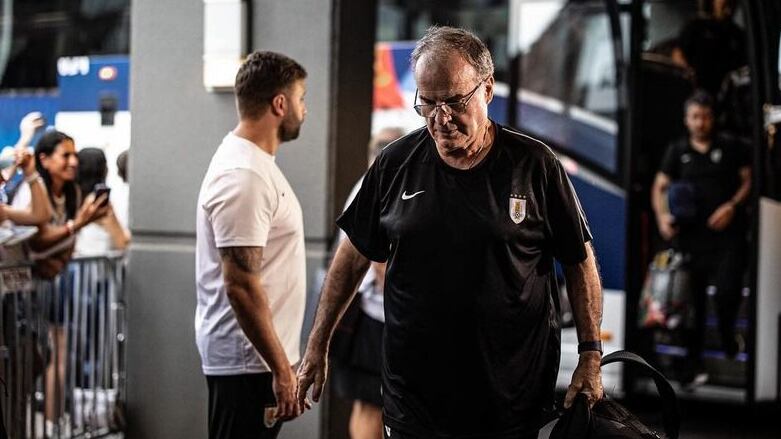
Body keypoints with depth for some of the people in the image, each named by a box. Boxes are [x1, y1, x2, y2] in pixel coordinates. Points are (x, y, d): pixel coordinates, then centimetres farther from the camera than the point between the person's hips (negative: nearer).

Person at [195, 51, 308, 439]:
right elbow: (241, 286, -24)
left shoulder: (251, 162, 13)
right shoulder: (243, 177, -20)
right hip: (248, 360, -10)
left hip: (252, 355, 10)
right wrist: (282, 369, -21)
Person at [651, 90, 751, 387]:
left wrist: (732, 206, -8)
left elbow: (748, 179, 7)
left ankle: (727, 336, 20)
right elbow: (659, 187, 13)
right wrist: (662, 216, -5)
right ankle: (693, 363, 11)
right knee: (692, 297, 3)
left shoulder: (731, 147, 8)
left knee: (727, 289, -13)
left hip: (727, 232, -2)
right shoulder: (677, 151, 13)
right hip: (690, 234, 2)